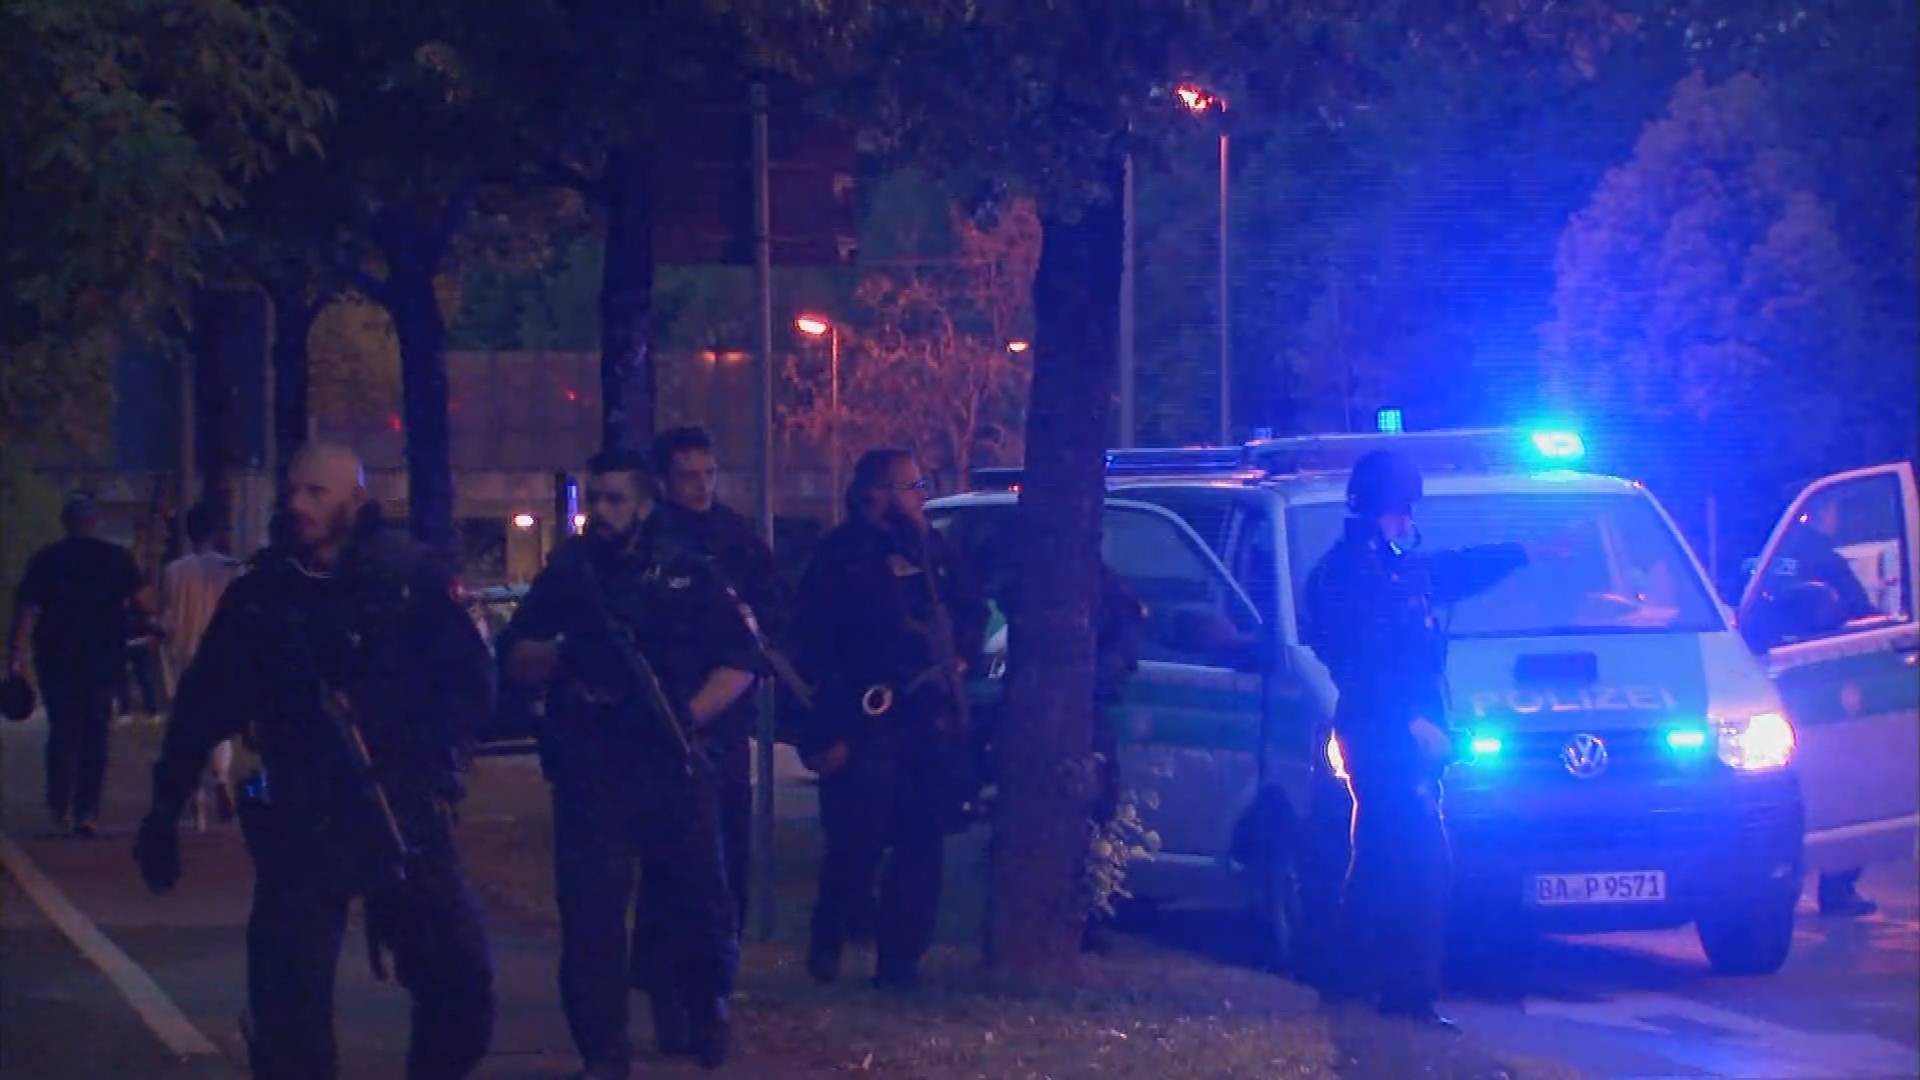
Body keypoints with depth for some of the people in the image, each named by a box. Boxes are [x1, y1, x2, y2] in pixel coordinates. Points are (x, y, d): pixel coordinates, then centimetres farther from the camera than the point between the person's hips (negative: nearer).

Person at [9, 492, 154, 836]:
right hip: (103, 661, 0)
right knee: (95, 733, 5)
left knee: (62, 730, 13)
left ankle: (59, 806, 4)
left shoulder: (45, 559, -2)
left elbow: (27, 610, -7)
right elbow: (145, 602, -5)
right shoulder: (117, 558, -3)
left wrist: (18, 655, -7)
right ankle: (86, 811, -2)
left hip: (56, 659, 0)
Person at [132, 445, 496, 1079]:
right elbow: (203, 709, 9)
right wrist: (164, 810, 7)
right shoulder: (261, 595, 5)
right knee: (289, 992, -5)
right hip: (300, 824, 1)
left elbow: (471, 684, 0)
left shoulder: (408, 578, 0)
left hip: (407, 819, 0)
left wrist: (425, 751, -15)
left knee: (459, 977, -1)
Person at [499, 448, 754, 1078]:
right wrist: (561, 653, -17)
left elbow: (738, 662, 6)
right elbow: (515, 660, 4)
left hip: (674, 764, 0)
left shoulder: (687, 574, 7)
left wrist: (692, 713, -10)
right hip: (589, 769, 0)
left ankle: (706, 1012, 31)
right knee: (591, 910, -6)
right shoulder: (565, 575, 8)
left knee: (699, 896, 6)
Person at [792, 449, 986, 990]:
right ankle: (826, 945, 15)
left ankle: (900, 960, 14)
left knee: (922, 844, 5)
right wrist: (829, 731, -14)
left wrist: (961, 657, 13)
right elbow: (813, 650, -10)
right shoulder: (841, 557, -6)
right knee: (858, 844, -7)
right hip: (868, 725, -6)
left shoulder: (931, 549, 12)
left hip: (932, 722, 6)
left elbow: (972, 608, 30)